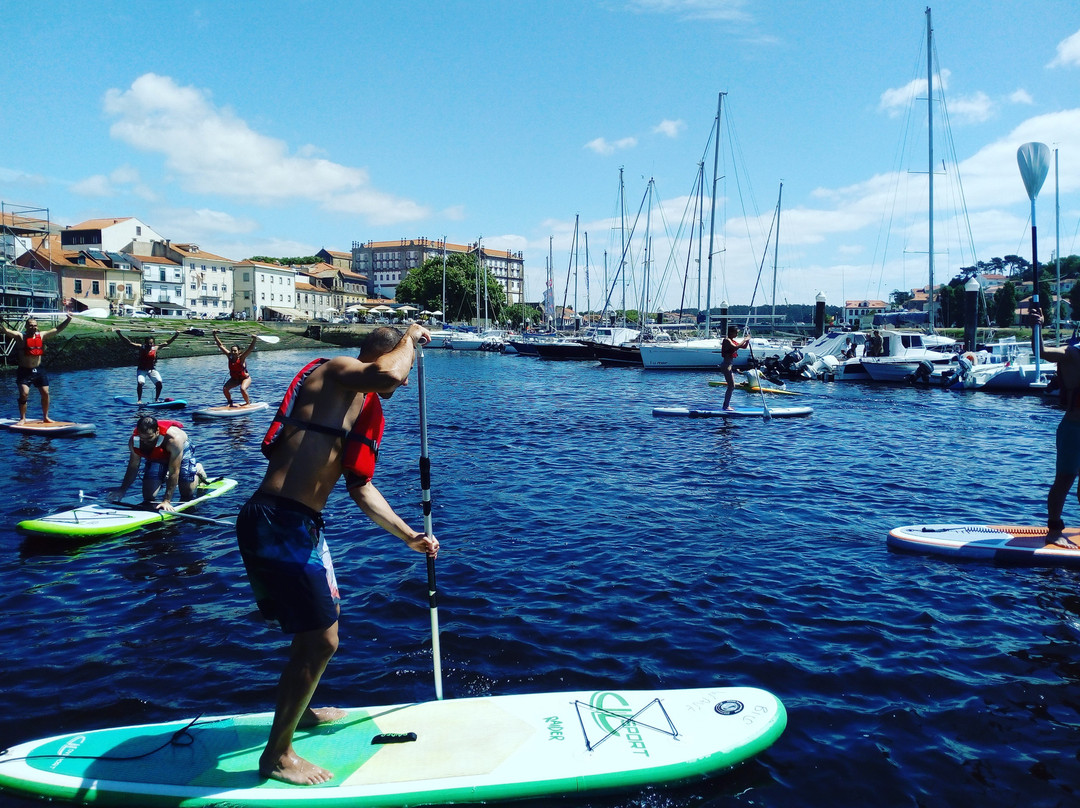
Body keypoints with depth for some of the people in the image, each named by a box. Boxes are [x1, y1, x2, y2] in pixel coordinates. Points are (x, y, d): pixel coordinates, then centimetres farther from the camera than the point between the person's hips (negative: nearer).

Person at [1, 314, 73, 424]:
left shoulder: (41, 335, 5)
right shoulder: (20, 336, -6)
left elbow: (57, 329, 4)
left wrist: (67, 320, -5)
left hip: (38, 370, 4)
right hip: (24, 371, -4)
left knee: (45, 393, 5)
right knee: (24, 394, -12)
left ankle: (45, 417, 19)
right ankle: (22, 418, 2)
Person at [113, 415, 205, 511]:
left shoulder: (173, 438, -44)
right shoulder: (134, 440, -30)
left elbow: (174, 473, -40)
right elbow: (133, 467, -12)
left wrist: (167, 501, -41)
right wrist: (122, 490, -20)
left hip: (182, 452, -3)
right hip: (156, 458, 4)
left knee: (187, 493, -2)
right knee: (148, 496, -6)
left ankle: (197, 470, 26)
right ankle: (163, 481, 27)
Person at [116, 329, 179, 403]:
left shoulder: (156, 348, -2)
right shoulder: (141, 348, -6)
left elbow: (167, 343, 2)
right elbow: (129, 342, -7)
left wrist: (175, 336, -4)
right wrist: (119, 334, -14)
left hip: (152, 370, 2)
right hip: (141, 369, -2)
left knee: (159, 383, -15)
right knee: (140, 383, -23)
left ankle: (156, 399, 2)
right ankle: (139, 400, -8)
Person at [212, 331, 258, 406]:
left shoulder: (241, 358, -23)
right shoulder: (230, 356, -11)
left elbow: (250, 349, -36)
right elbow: (220, 345, -7)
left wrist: (254, 340, -49)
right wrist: (215, 336, -9)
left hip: (245, 378, -5)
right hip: (234, 379, 5)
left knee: (242, 389, -30)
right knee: (225, 389, -11)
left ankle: (248, 403, -6)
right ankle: (230, 403, 10)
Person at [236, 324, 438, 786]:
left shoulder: (360, 409, 20)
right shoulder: (335, 372, -8)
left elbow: (361, 488, 22)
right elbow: (387, 370, -31)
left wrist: (408, 536, 18)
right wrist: (410, 336, -10)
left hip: (300, 525, 10)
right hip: (277, 523, -10)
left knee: (326, 615, 27)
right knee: (321, 641, -4)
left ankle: (299, 711, 50)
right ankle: (277, 756, 14)